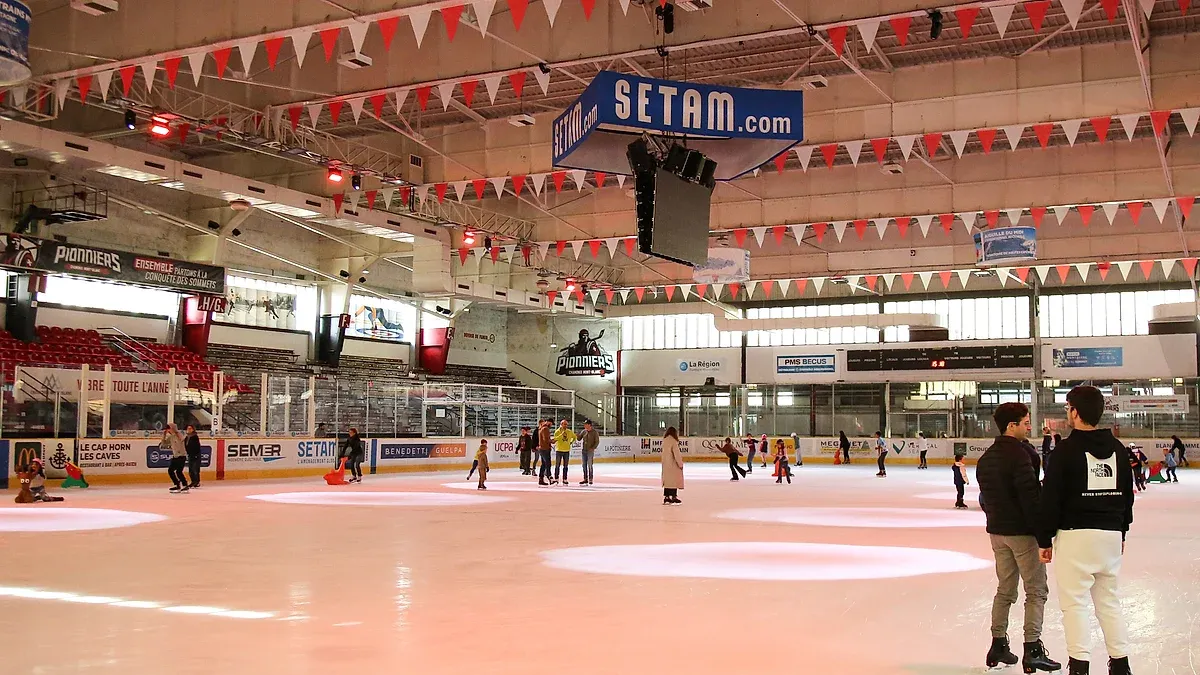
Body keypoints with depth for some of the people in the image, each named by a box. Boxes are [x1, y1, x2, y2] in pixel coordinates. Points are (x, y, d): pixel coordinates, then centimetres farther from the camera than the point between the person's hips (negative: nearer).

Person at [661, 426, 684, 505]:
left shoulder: (664, 441, 6)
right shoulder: (673, 441, -17)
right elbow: (676, 454, -18)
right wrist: (680, 464, -10)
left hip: (665, 465, 8)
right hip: (673, 465, -8)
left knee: (667, 481, 13)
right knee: (674, 481, 0)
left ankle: (666, 497, 16)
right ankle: (674, 497, 3)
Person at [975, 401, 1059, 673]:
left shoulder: (986, 458, 9)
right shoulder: (1018, 454, -17)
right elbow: (1030, 496, -20)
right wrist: (1042, 531, -16)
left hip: (997, 530, 8)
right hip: (1022, 531, -8)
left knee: (1005, 590, 16)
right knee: (1036, 591, 0)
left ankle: (998, 646, 18)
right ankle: (1032, 651, -2)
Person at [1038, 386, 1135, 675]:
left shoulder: (1066, 449, -10)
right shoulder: (1118, 449, 8)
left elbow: (1051, 497, -10)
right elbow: (1127, 494, 15)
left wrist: (1045, 539, -3)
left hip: (1075, 534, -6)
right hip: (1111, 534, 6)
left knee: (1074, 601, -1)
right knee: (1109, 600, 15)